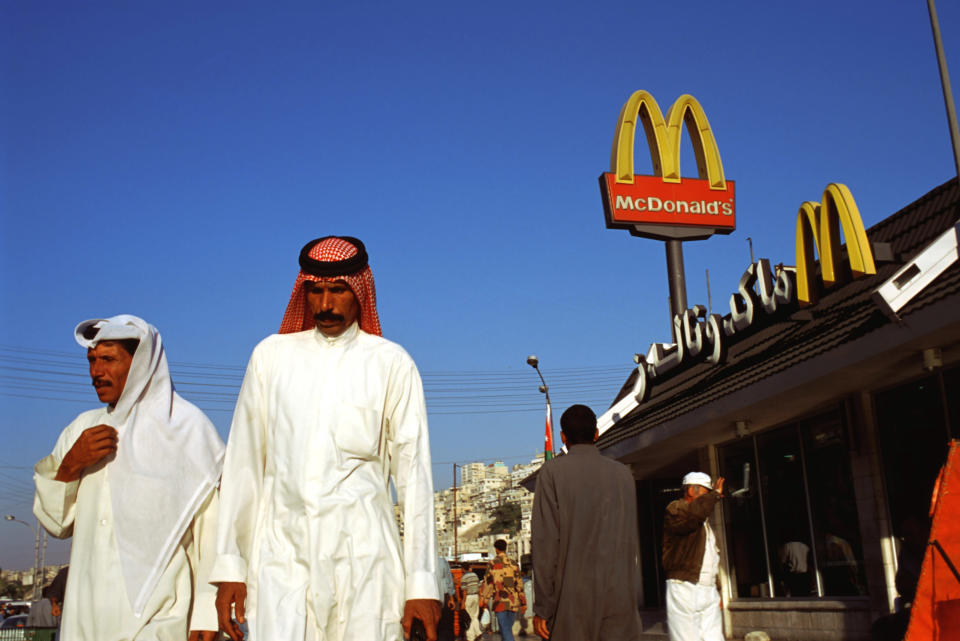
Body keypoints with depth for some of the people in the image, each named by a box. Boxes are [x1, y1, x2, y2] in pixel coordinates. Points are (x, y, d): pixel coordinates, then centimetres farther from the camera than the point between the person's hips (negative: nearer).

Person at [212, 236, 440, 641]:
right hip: (281, 551, 1)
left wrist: (422, 581, -2)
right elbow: (244, 463, 12)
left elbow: (413, 471, 3)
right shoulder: (272, 354, 12)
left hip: (362, 555, -1)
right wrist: (229, 565, 7)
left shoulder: (391, 364, 6)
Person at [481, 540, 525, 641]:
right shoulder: (513, 564, 7)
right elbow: (519, 584, 6)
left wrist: (485, 598, 8)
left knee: (505, 630, -7)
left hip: (500, 602, -4)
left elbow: (487, 583, -2)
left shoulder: (492, 564, -2)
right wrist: (523, 602, 9)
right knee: (507, 628, 16)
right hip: (513, 602, 4)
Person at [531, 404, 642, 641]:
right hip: (620, 597, 3)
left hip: (573, 598, -3)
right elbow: (632, 543, 13)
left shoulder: (552, 472, -3)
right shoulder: (623, 474, 10)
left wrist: (542, 607, -5)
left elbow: (546, 542, -7)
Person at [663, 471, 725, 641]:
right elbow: (695, 513, -29)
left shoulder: (704, 523, 26)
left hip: (709, 592, 8)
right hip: (684, 590, -8)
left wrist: (716, 591, 25)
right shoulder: (675, 509, -4)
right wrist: (715, 493, -13)